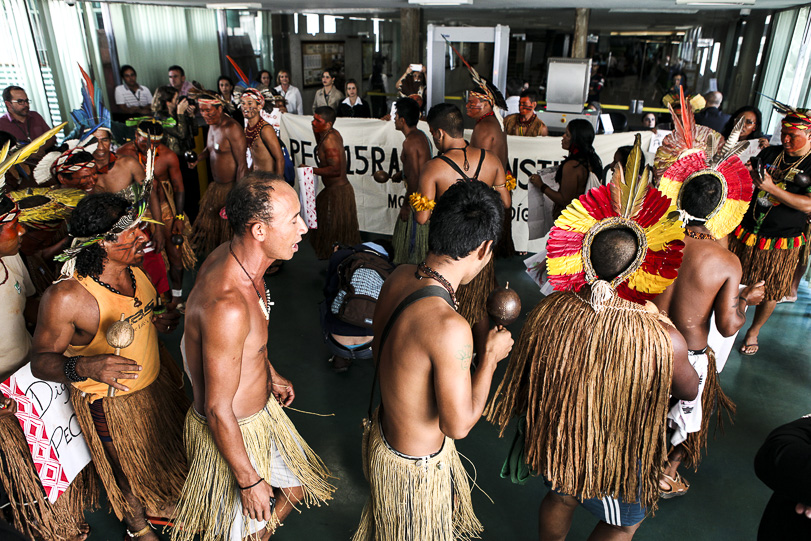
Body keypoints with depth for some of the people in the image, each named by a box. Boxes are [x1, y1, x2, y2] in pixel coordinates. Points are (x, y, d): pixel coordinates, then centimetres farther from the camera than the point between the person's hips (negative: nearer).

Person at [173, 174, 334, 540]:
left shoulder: (232, 256, -9)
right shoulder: (226, 306, -38)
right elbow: (218, 410, -28)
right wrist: (250, 481, -16)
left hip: (262, 408, 8)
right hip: (232, 432, -8)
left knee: (297, 487, 26)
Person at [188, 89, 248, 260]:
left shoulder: (231, 128, -21)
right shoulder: (212, 125, 8)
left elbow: (242, 164, -22)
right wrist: (198, 158, 5)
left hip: (231, 187, -9)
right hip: (216, 186, 9)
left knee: (232, 230, 4)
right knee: (210, 224, 19)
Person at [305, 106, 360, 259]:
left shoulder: (329, 140, -22)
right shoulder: (333, 134, 7)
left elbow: (335, 169, -28)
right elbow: (320, 147, 29)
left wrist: (311, 170, -20)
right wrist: (316, 131, 11)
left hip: (337, 192, -10)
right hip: (342, 188, 10)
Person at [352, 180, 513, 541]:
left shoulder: (399, 277, -13)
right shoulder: (449, 327, -39)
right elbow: (458, 424, -26)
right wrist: (491, 355, -16)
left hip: (384, 430, 7)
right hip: (416, 466, -6)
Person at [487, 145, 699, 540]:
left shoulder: (547, 311, -24)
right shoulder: (664, 341, -33)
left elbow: (523, 380, -8)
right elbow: (690, 392, -10)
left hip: (554, 436, 4)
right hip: (615, 454, -3)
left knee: (560, 498, 33)